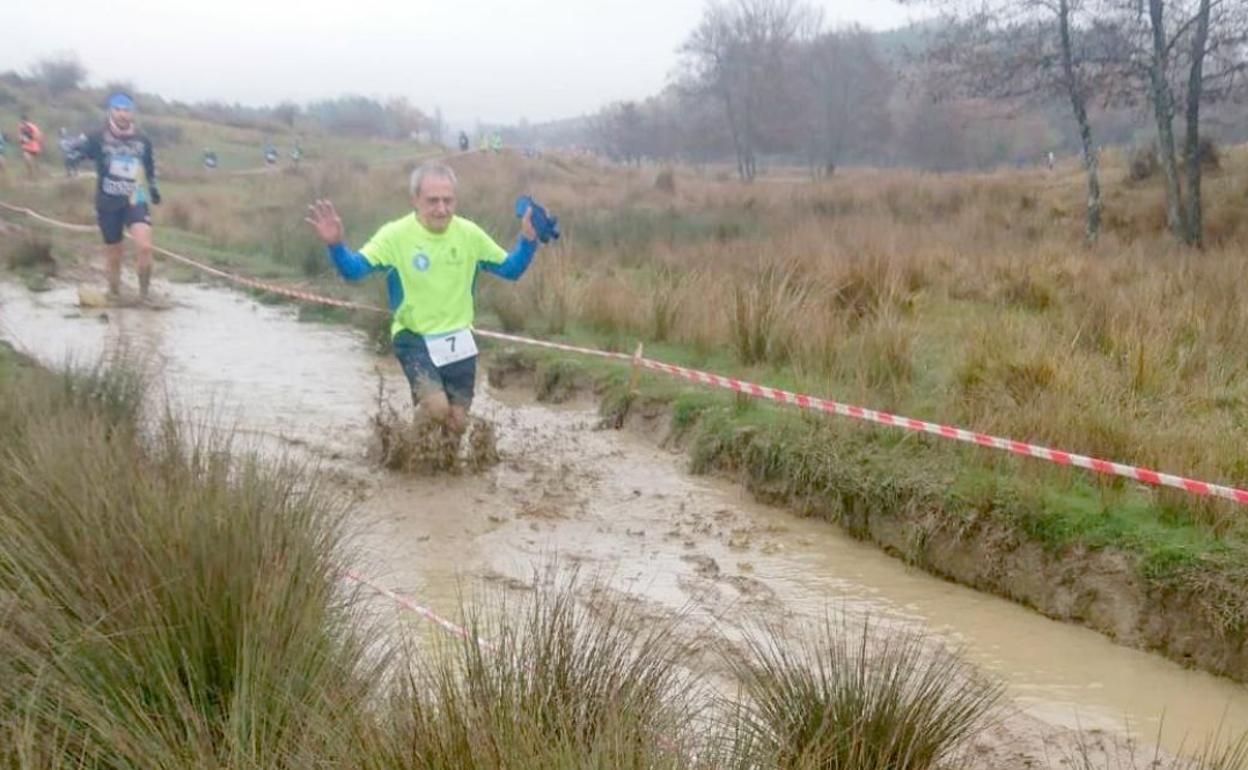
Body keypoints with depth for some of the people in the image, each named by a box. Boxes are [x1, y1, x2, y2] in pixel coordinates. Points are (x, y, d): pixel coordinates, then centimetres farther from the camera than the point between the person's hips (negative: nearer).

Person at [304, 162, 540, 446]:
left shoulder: (469, 234, -5)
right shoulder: (396, 235, -15)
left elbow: (510, 269, 4)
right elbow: (353, 270, -22)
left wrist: (528, 239, -12)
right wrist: (335, 244, -41)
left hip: (458, 341, 4)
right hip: (414, 338, -4)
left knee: (457, 423, 8)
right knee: (436, 407, -24)